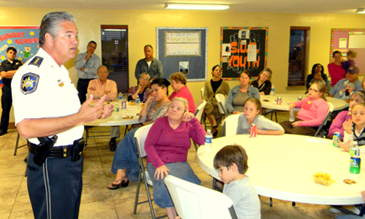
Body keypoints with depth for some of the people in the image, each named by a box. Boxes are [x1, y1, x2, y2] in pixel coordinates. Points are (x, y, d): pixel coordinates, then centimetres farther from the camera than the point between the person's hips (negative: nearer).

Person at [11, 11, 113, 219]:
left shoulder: (61, 70, 13)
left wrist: (95, 113, 7)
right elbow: (26, 128, -31)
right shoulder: (32, 73, -20)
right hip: (51, 165, -9)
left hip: (72, 160, 9)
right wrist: (79, 118, -32)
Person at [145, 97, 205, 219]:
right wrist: (159, 164, -17)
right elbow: (148, 145, -2)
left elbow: (203, 141, -1)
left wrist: (194, 121, -4)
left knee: (192, 185, -31)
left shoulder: (188, 126, 14)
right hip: (157, 162, -2)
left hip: (180, 163, 2)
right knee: (166, 185, -34)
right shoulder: (160, 122, 7)